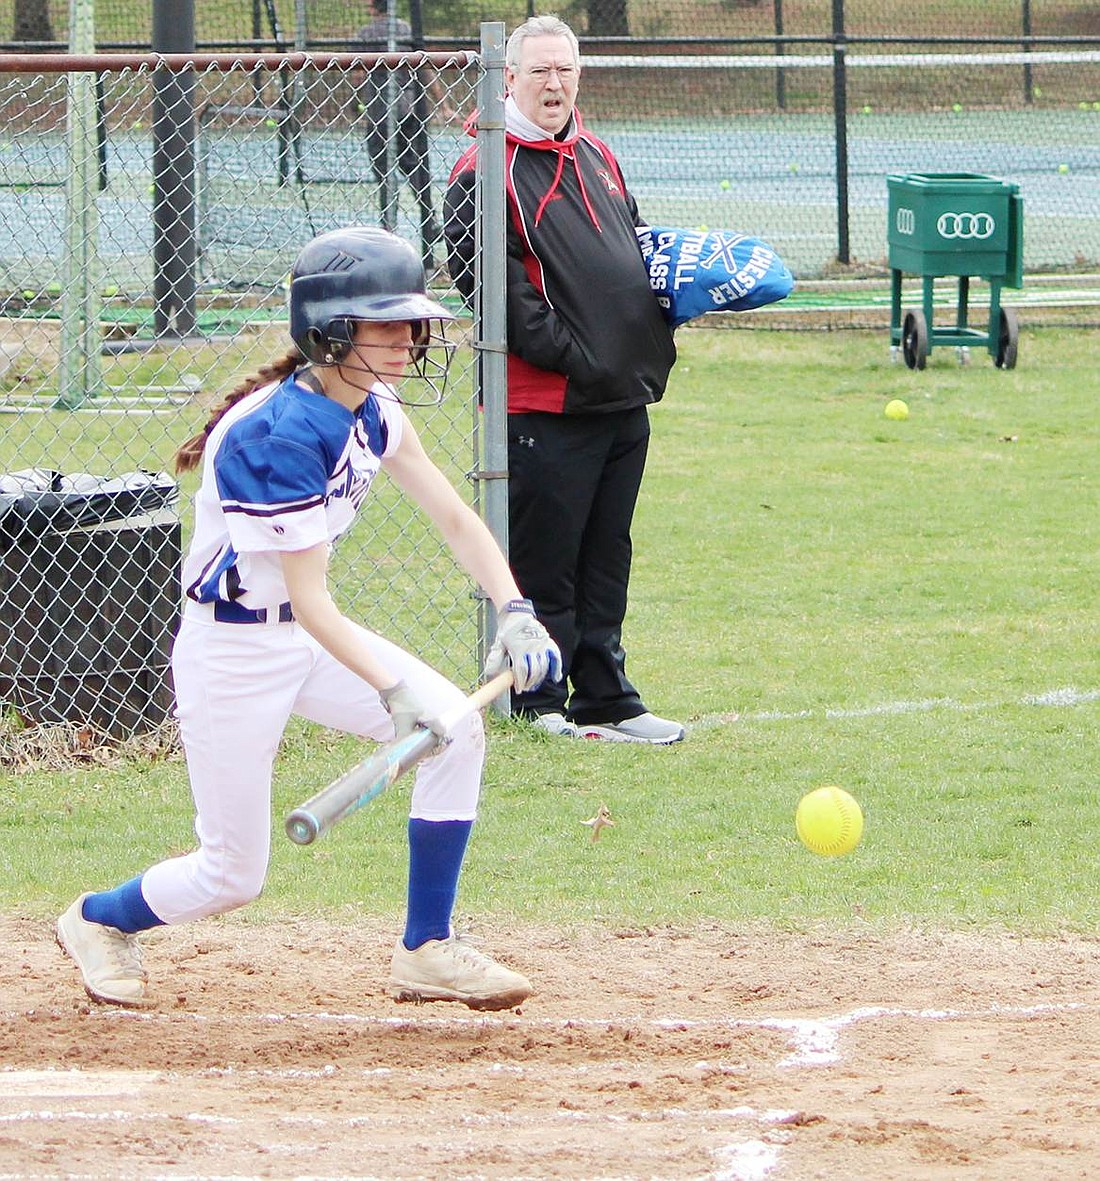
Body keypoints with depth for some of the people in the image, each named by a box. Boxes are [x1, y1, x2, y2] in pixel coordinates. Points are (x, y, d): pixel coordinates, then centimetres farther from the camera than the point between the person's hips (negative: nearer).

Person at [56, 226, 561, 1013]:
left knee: (457, 730, -10)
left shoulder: (371, 410, -2)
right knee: (233, 876, -1)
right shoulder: (283, 435, -28)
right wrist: (393, 690, -39)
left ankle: (426, 952, 1)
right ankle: (99, 920, 30)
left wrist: (515, 609, -15)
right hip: (233, 650, -8)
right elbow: (311, 602, -30)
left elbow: (454, 517, 2)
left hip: (310, 637, 8)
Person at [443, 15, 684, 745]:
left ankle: (605, 699, 18)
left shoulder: (597, 159, 18)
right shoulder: (486, 172, -7)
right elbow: (492, 285, -15)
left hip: (623, 398, 8)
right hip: (544, 405, -8)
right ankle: (538, 704, 4)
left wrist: (654, 342, 10)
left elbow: (636, 247, 27)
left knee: (607, 558, 12)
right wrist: (567, 353, -19)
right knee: (544, 562, -3)